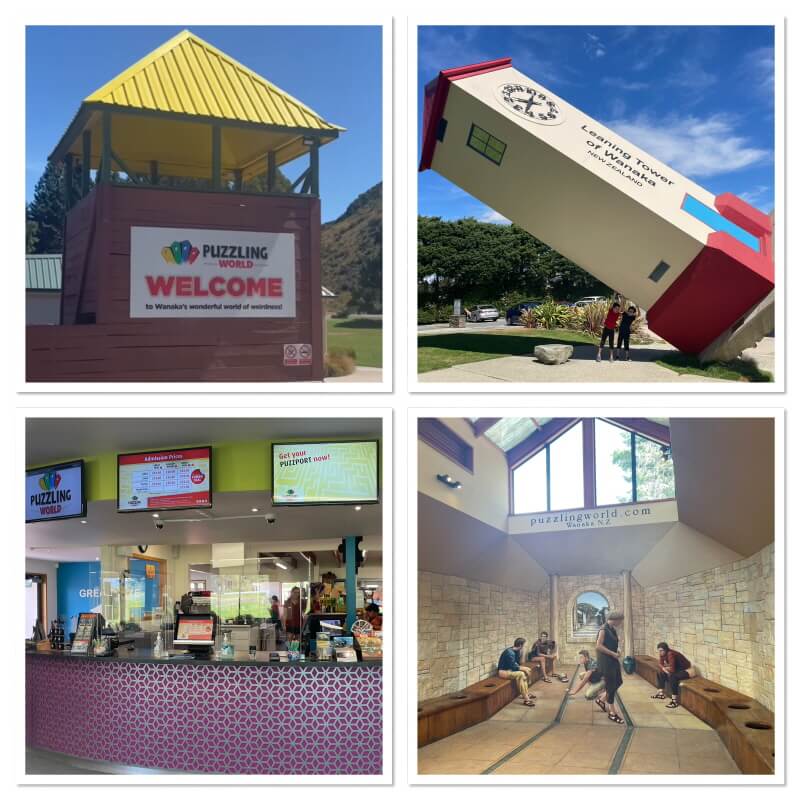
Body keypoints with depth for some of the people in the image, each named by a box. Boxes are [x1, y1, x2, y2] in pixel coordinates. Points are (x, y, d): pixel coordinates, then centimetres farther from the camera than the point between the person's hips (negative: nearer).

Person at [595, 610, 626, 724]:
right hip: (605, 660, -9)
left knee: (618, 682, 14)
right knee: (611, 685, -3)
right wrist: (613, 653, -20)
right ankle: (612, 713, 7)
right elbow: (599, 646, -22)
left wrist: (618, 649, 3)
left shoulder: (613, 629, 11)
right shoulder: (603, 630, -16)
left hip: (613, 660, 9)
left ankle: (601, 700, 31)